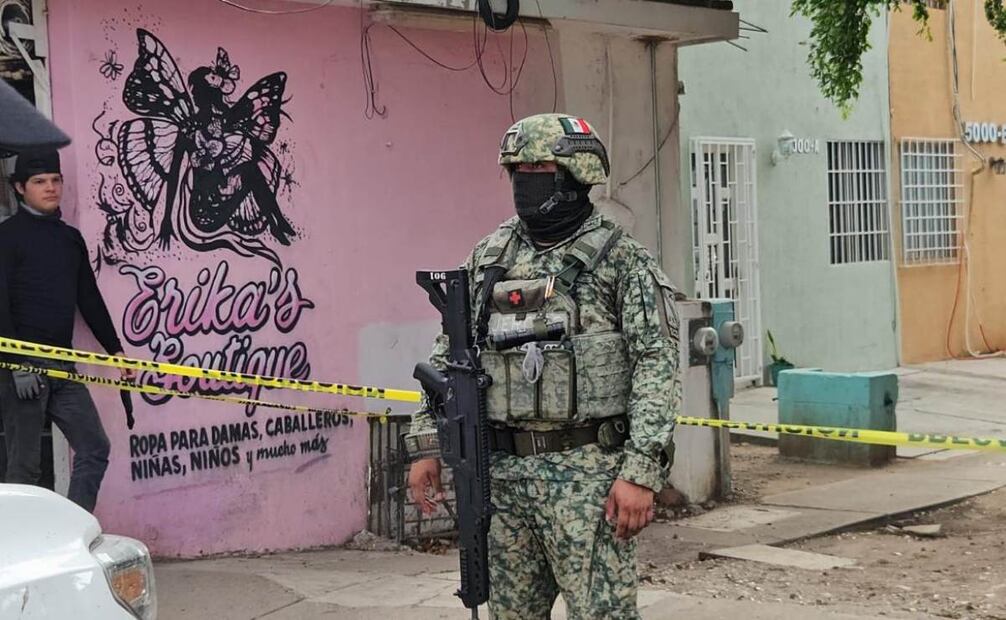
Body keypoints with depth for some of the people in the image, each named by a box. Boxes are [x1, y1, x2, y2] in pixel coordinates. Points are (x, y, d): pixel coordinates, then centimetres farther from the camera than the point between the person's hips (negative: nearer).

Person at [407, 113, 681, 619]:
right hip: (504, 470, 5)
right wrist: (428, 446, 8)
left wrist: (641, 472, -18)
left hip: (586, 472, -5)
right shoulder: (489, 258, 11)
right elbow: (448, 355, 16)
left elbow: (657, 366, -10)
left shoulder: (622, 259, -4)